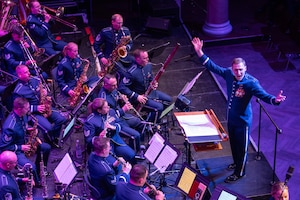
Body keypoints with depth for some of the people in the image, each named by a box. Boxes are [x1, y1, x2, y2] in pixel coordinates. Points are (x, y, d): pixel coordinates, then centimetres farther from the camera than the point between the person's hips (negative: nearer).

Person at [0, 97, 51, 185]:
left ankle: (39, 172, 24)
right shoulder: (10, 127, -36)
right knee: (31, 167, -26)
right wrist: (20, 148, -23)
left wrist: (29, 129, -6)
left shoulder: (23, 115, -9)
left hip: (24, 142, 9)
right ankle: (36, 183, 8)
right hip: (14, 151, -9)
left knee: (46, 148, 6)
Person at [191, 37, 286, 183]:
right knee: (233, 143, 28)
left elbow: (264, 95, -36)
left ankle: (240, 172, 33)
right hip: (231, 117, 6)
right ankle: (236, 163, 53)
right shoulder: (229, 74, -13)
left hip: (243, 120, -6)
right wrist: (199, 52, -10)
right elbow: (212, 67, -5)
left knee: (242, 147, 12)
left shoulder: (251, 83, -28)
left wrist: (275, 100, -58)